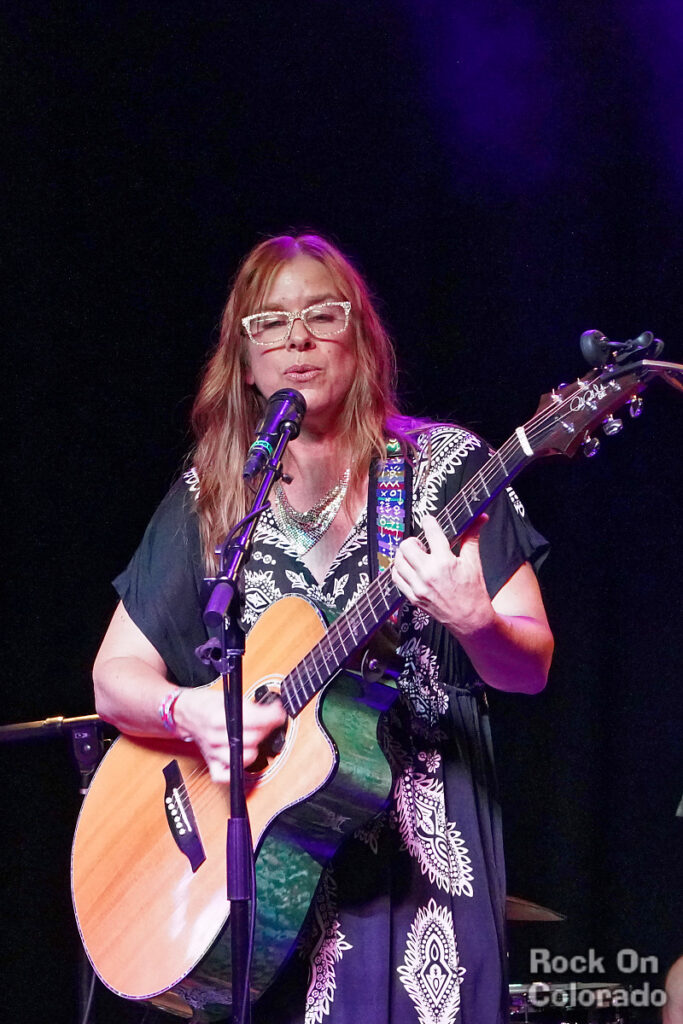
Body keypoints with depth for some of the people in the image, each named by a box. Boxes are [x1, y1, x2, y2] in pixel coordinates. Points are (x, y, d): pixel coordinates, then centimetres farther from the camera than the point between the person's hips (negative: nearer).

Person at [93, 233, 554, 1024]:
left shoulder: (443, 466, 2)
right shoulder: (207, 500, 8)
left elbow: (531, 668, -1)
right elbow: (115, 680, 7)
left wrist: (474, 622, -23)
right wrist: (192, 711, -14)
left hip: (422, 854, -1)